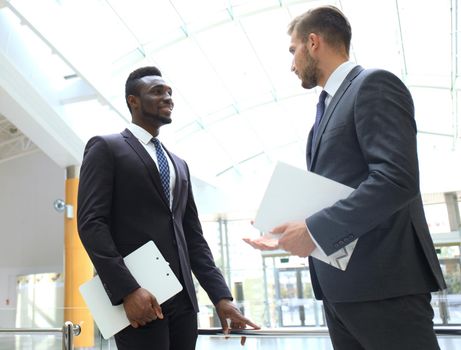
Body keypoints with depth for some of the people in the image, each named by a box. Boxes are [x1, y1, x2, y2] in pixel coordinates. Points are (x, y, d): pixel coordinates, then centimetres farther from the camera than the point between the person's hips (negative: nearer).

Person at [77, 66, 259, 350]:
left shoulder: (179, 165, 20)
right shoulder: (105, 148, 2)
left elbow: (193, 236, 15)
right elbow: (91, 222, -9)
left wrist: (221, 295, 5)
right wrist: (127, 289, -20)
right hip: (136, 294, -6)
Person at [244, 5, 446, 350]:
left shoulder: (374, 85, -8)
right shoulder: (328, 105, 19)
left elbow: (398, 179, -21)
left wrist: (315, 230, -20)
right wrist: (290, 234, 10)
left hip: (382, 280, -9)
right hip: (340, 285, 9)